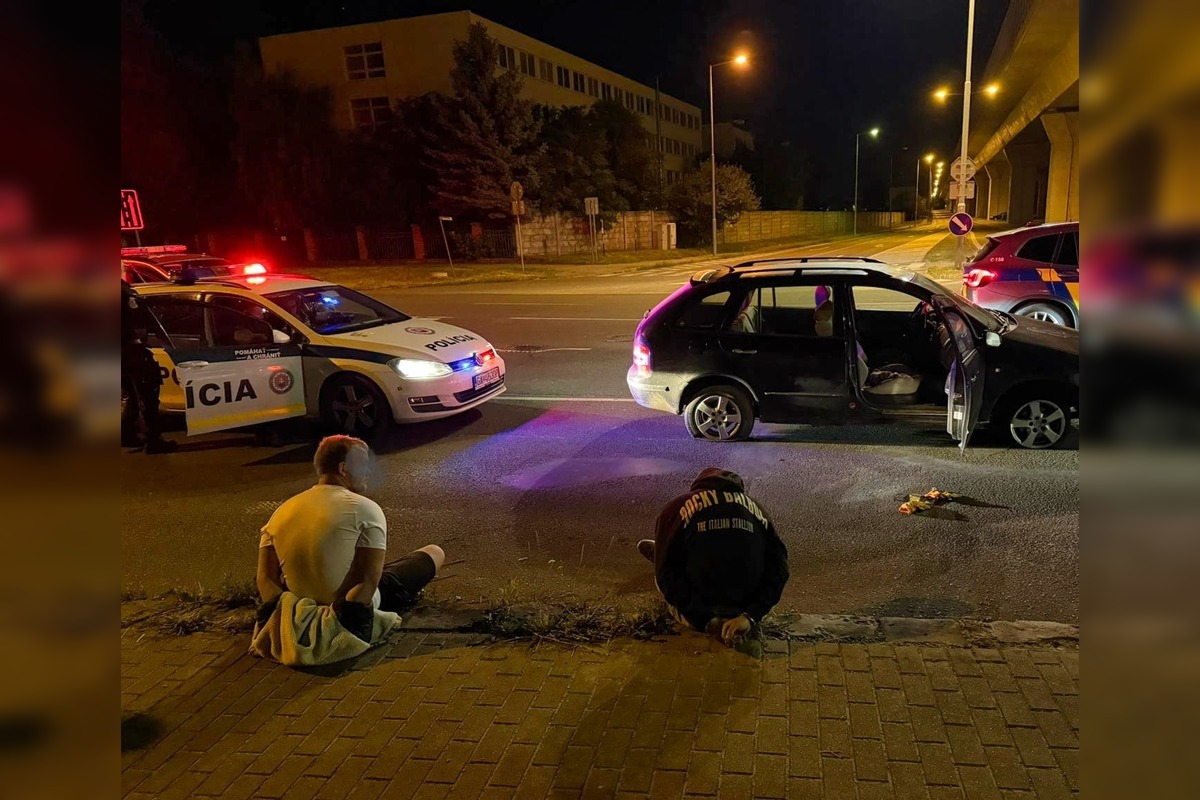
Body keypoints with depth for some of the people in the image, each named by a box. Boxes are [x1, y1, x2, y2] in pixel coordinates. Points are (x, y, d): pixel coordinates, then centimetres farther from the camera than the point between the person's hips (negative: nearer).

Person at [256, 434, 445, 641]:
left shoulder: (282, 511, -3)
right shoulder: (365, 509, -17)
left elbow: (266, 578, -8)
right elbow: (370, 579, -25)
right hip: (358, 604, -5)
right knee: (435, 552, 13)